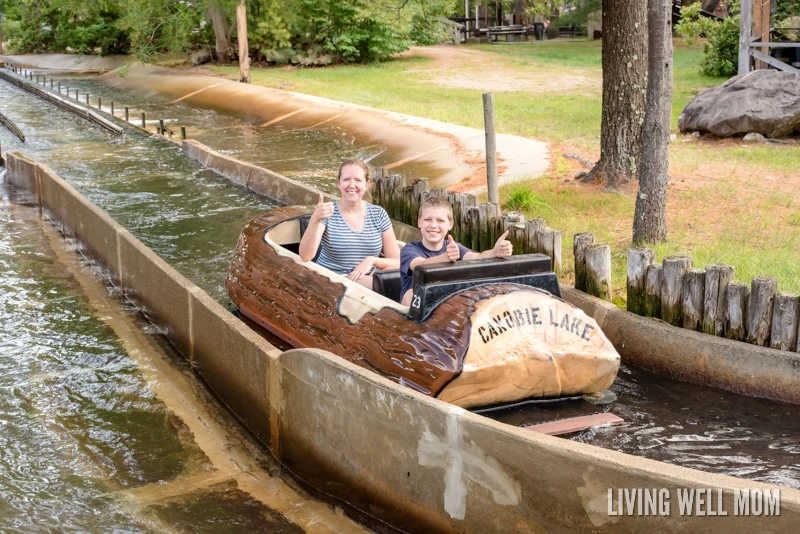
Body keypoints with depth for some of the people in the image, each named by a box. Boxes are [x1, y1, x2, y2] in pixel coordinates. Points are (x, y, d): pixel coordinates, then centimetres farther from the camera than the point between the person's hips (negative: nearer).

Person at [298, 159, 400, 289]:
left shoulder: (379, 214, 5)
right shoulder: (327, 214, -3)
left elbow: (398, 262, 5)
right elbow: (305, 257, -18)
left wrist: (372, 260, -16)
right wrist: (315, 219, -32)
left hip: (367, 282, 5)